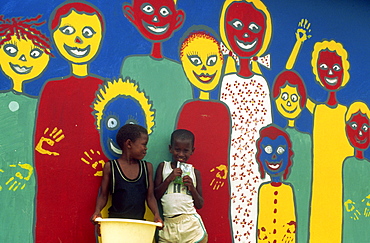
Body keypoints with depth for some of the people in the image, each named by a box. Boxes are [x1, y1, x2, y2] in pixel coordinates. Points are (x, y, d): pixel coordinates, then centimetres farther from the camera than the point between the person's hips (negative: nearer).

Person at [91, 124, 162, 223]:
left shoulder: (147, 167, 10)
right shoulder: (110, 167, 3)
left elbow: (150, 196, 10)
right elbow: (103, 195, 6)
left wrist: (157, 214, -7)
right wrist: (97, 211, -13)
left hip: (139, 220, 2)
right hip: (115, 219, -2)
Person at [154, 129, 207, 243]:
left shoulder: (194, 172, 8)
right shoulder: (163, 167, 7)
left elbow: (200, 205, 9)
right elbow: (155, 196, 2)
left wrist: (192, 187, -6)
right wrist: (169, 179, -8)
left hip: (190, 224, 0)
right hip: (168, 224, 0)